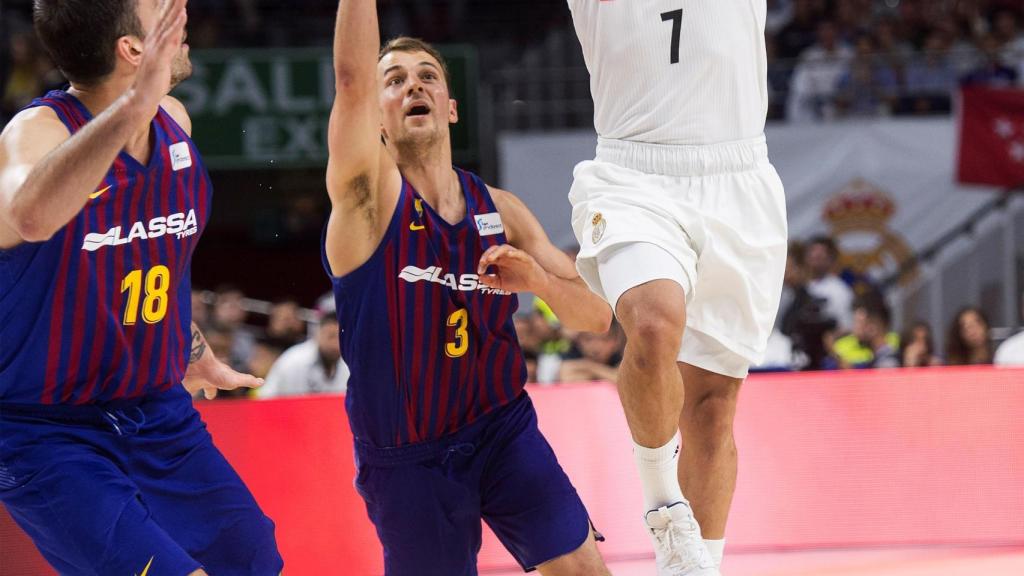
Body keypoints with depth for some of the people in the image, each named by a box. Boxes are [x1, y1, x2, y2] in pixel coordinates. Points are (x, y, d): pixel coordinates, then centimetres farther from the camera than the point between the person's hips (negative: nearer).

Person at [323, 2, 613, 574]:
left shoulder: (500, 210, 3)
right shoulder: (369, 196, -11)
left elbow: (596, 315, 0)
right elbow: (352, 77, -28)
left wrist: (540, 280, -21)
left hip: (503, 427, 3)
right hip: (405, 457, -3)